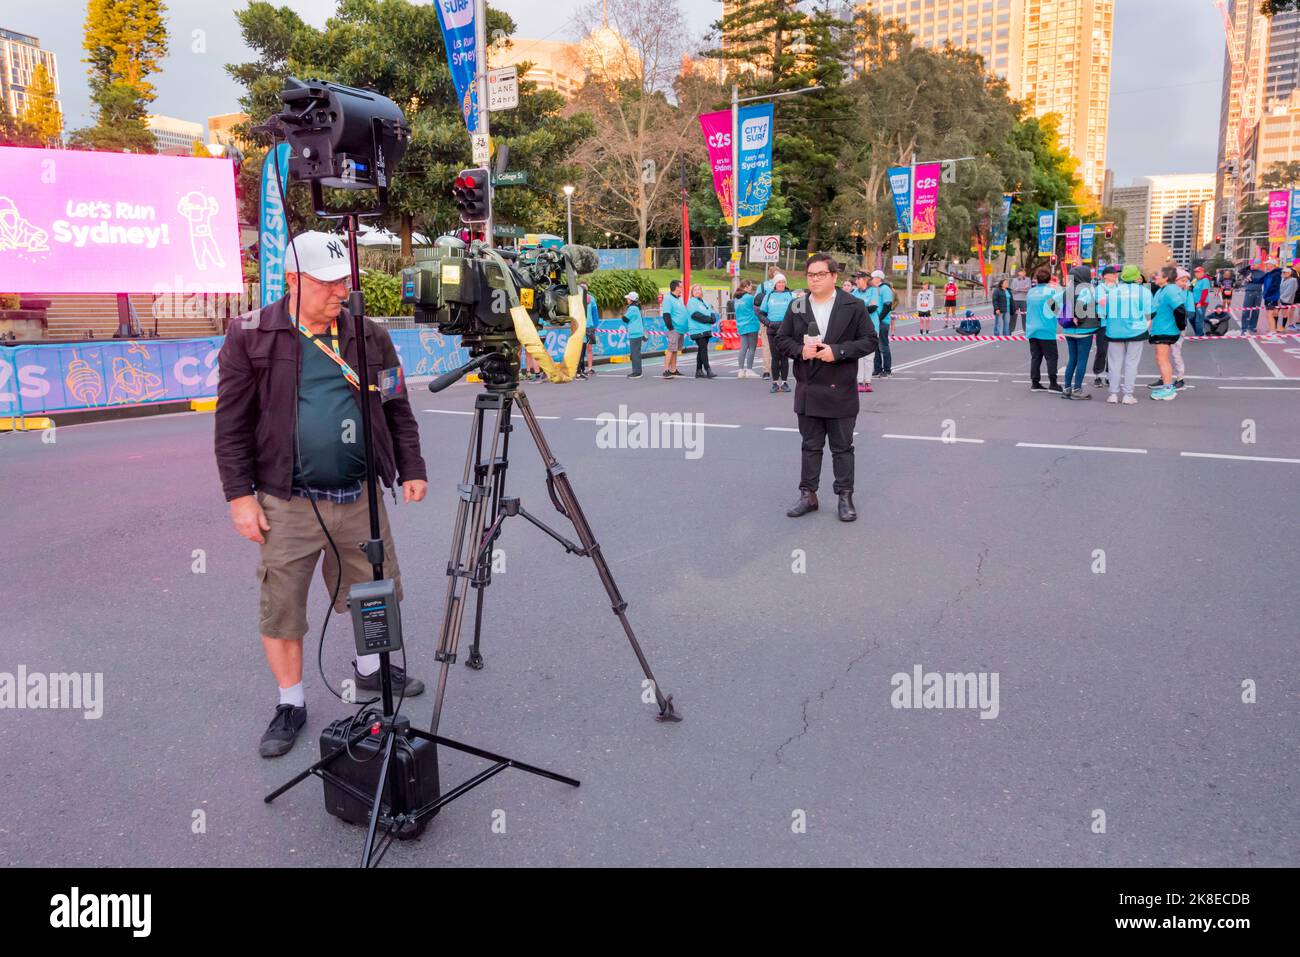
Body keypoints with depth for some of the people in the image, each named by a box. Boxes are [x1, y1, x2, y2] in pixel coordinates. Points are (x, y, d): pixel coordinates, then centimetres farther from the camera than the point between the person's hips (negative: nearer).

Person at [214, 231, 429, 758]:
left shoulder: (367, 336, 7)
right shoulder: (251, 336, -4)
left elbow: (397, 409, 13)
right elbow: (232, 423, -4)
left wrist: (411, 469, 8)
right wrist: (239, 495, -7)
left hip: (359, 496, 3)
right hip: (287, 502, -3)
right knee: (281, 606, 4)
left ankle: (370, 668, 42)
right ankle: (291, 703, 23)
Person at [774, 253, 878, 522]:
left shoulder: (853, 306, -3)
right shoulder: (797, 307, 6)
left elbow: (869, 340, -4)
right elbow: (781, 339, 9)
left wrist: (838, 351, -17)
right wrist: (800, 350, -12)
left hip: (840, 391, -3)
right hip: (807, 390, 3)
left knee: (842, 448, 7)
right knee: (810, 446, 12)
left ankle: (845, 497, 16)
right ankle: (808, 494, 20)